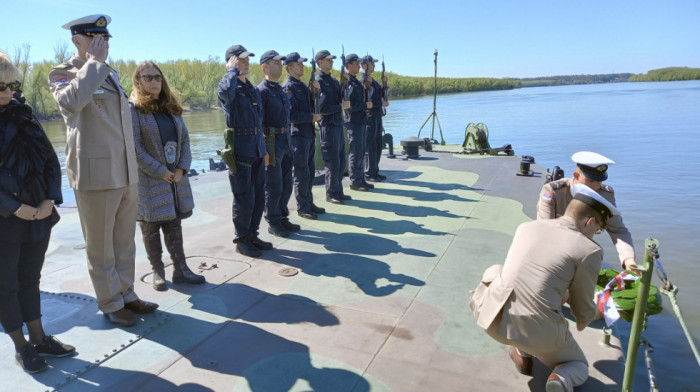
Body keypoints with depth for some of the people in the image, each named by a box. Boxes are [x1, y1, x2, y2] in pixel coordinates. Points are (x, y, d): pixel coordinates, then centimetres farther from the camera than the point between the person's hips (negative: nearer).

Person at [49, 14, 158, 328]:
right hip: (95, 175, -6)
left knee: (124, 242, 14)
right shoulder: (62, 74, -3)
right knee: (100, 246, 5)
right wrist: (94, 61, -16)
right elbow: (72, 101, -29)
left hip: (126, 174, 7)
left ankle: (126, 294, 27)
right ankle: (111, 304, 18)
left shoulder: (111, 75, 17)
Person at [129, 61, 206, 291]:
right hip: (149, 180, -5)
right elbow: (135, 148, -13)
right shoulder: (133, 109, -7)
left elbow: (185, 139, 8)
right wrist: (160, 171, -15)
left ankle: (180, 269, 15)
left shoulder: (171, 108, 12)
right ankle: (158, 272, 16)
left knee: (174, 224, 9)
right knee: (151, 227, 5)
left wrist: (182, 168, -5)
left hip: (176, 177, 5)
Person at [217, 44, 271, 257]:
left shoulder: (253, 89, 17)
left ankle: (252, 235, 25)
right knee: (244, 198, -2)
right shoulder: (228, 86, -7)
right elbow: (225, 92, -35)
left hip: (257, 150, 8)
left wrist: (264, 148, 20)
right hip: (240, 150, -7)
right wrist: (233, 70, -18)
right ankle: (241, 240, 13)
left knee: (259, 196, 12)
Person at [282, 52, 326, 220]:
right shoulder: (288, 87, -12)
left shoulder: (302, 85, 16)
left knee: (310, 170, 14)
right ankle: (302, 208, 8)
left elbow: (313, 105, 19)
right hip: (298, 135, -9)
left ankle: (309, 203, 25)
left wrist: (316, 90, 4)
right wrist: (311, 117, -15)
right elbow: (290, 114, -20)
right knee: (301, 172, -2)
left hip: (309, 134, 9)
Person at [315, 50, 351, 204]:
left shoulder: (333, 80, 15)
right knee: (333, 162, -4)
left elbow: (342, 98, 17)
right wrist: (341, 106, -15)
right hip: (328, 126, -9)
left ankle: (338, 191, 24)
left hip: (338, 124, 9)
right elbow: (322, 108, -17)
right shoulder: (318, 82, -11)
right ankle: (331, 194, 8)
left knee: (341, 161, 13)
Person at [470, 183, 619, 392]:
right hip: (539, 332, -2)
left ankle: (522, 352, 29)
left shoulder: (526, 227, 12)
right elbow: (583, 309, 9)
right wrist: (593, 314, 35)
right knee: (578, 368, 32)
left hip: (492, 316, 2)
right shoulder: (589, 251, -2)